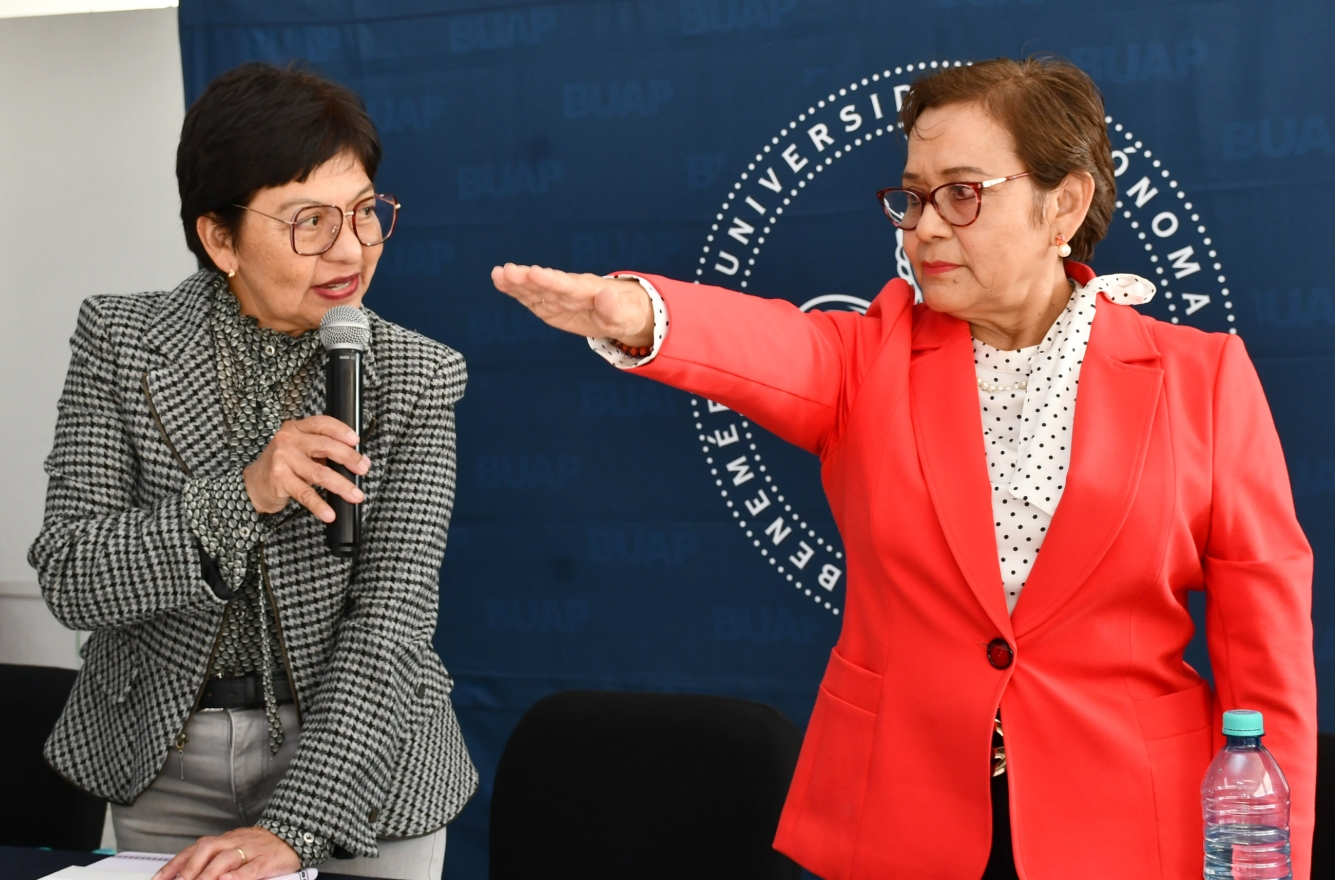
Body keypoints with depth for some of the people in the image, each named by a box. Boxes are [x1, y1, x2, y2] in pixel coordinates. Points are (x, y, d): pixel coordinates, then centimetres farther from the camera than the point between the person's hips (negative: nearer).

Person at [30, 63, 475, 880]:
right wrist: (238, 498, -28)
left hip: (351, 765, -1)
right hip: (164, 767, 1)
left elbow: (391, 616, -16)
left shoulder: (416, 378, -10)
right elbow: (67, 578, -12)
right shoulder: (120, 345, -7)